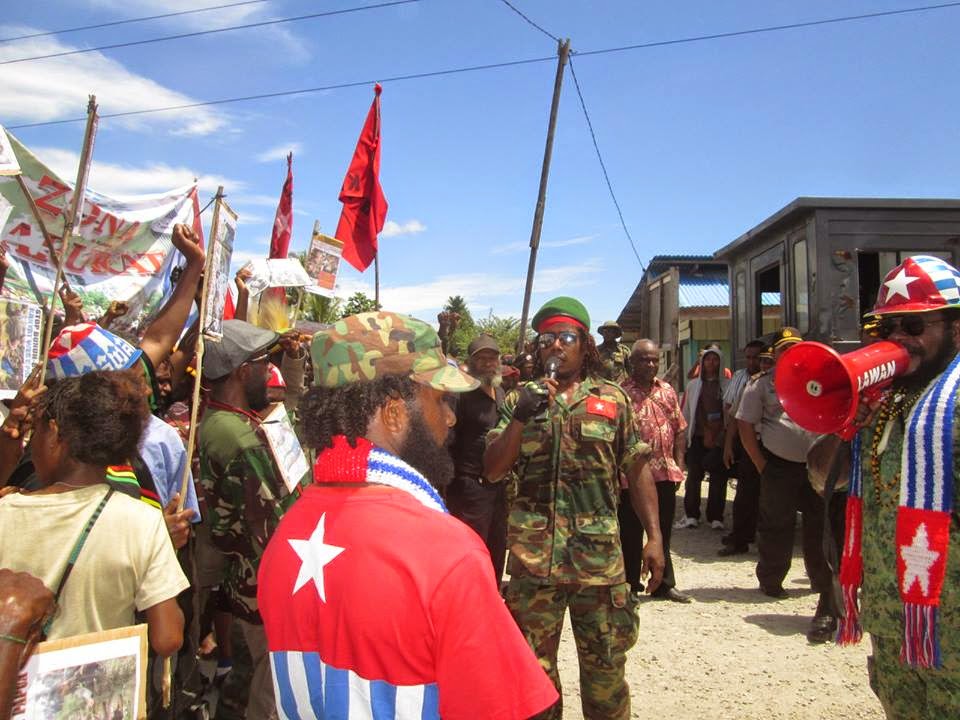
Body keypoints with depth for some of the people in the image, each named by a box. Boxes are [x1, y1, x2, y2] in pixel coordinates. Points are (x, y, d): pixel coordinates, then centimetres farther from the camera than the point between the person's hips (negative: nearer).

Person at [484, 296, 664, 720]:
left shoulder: (613, 399, 6)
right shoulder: (520, 400, 7)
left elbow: (637, 470, 6)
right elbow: (492, 471, 0)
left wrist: (654, 536, -1)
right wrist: (521, 417, -12)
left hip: (599, 555, 0)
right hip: (533, 555, 1)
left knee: (606, 666, 11)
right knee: (533, 666, 12)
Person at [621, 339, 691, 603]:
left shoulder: (667, 391, 9)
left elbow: (679, 430, 14)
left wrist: (678, 465, 8)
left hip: (665, 474, 5)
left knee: (662, 532, 15)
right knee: (631, 534, 7)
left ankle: (664, 584, 27)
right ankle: (630, 585, 20)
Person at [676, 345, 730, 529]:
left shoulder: (727, 385, 4)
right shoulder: (693, 385, 9)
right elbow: (685, 412, 11)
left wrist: (720, 436, -3)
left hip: (719, 438, -1)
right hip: (697, 437, 1)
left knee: (718, 477, 3)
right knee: (694, 475, 3)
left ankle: (715, 517, 12)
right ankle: (691, 515, 12)